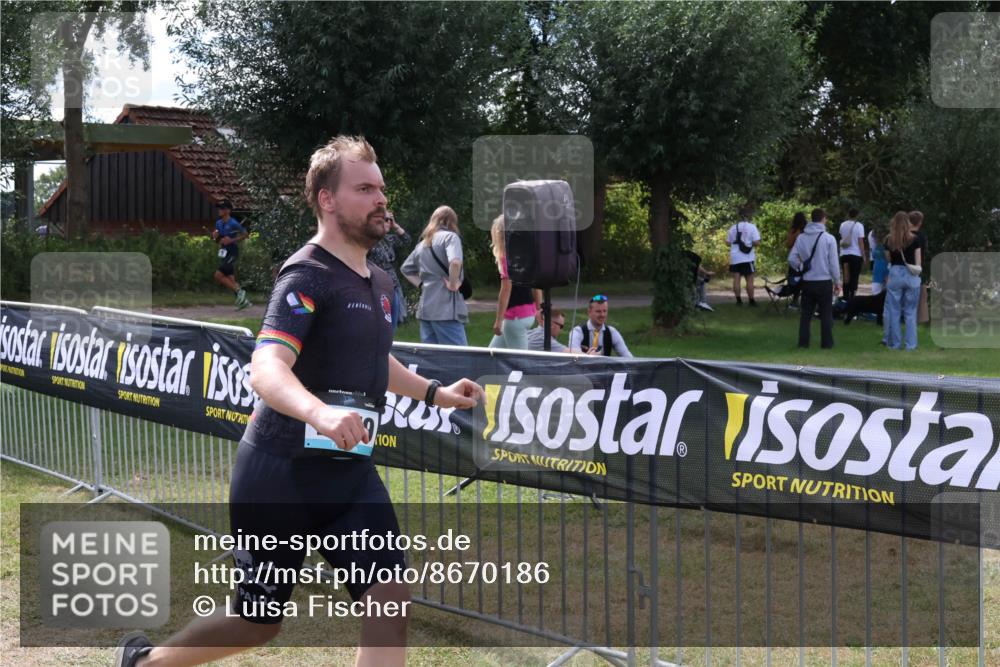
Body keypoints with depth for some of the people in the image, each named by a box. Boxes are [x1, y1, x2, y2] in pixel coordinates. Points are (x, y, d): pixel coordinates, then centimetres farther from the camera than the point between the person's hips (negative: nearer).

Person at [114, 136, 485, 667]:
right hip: (281, 470, -7)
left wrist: (433, 392, 18)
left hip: (348, 470, 7)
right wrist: (319, 412, -50)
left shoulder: (378, 282, 11)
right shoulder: (308, 275, -16)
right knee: (258, 622, 7)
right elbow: (267, 369, -32)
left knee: (389, 598, -9)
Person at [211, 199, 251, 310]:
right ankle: (243, 300, 14)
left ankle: (239, 292, -8)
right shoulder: (218, 223, 10)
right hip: (223, 253, 8)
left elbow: (245, 234, -10)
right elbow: (217, 240, 22)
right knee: (230, 279, 7)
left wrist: (232, 240, -18)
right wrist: (215, 237, -1)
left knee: (218, 275, -16)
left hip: (232, 253, -8)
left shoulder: (233, 223, -13)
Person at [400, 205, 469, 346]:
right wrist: (453, 284, -10)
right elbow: (455, 261, -23)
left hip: (425, 307, 7)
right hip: (446, 309, -7)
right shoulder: (450, 236, -4)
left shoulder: (423, 243, 18)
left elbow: (406, 269, 28)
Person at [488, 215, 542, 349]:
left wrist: (499, 320, -16)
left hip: (516, 316, -9)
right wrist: (539, 309, 22)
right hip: (528, 312, 9)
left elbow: (506, 289, -18)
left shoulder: (508, 256, -14)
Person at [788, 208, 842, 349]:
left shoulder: (801, 238, 0)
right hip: (824, 282, -3)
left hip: (807, 282, 3)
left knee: (805, 313, 11)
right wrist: (837, 281, 2)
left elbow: (792, 258, -1)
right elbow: (833, 263, -8)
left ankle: (803, 341, 10)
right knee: (826, 314, 7)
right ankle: (826, 342, 9)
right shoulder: (829, 238, -10)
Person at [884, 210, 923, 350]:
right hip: (911, 276, 0)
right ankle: (910, 344, 5)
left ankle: (895, 343, 10)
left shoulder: (889, 240, 1)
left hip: (895, 274, 0)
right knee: (910, 312, 6)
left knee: (893, 311, 8)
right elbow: (918, 261, -1)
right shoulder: (914, 239, -3)